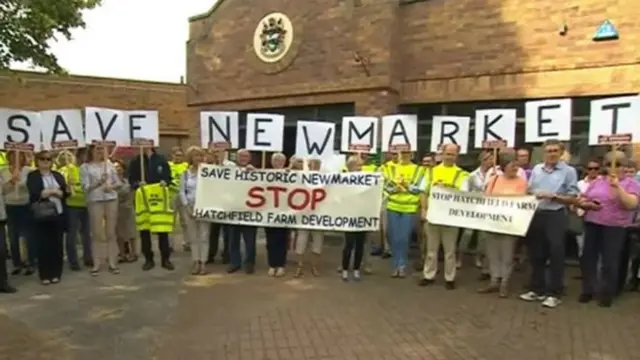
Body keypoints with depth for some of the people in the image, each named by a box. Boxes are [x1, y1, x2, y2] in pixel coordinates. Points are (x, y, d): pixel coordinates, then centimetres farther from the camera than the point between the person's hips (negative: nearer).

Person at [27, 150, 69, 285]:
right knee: (43, 245, 1)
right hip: (41, 216, -3)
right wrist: (53, 191, -11)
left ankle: (56, 274, 13)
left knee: (57, 244, 4)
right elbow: (35, 194, -12)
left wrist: (50, 191, -10)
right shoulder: (32, 176, 3)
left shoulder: (58, 175, 14)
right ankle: (45, 275, 9)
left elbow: (65, 193, 6)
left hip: (58, 214, 3)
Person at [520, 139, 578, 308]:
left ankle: (554, 293, 12)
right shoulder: (536, 169, 10)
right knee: (536, 254, 11)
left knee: (556, 255, 2)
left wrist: (553, 196, -18)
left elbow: (573, 199, -6)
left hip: (555, 217, -4)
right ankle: (537, 289, 24)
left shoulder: (569, 171, -3)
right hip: (535, 215, 5)